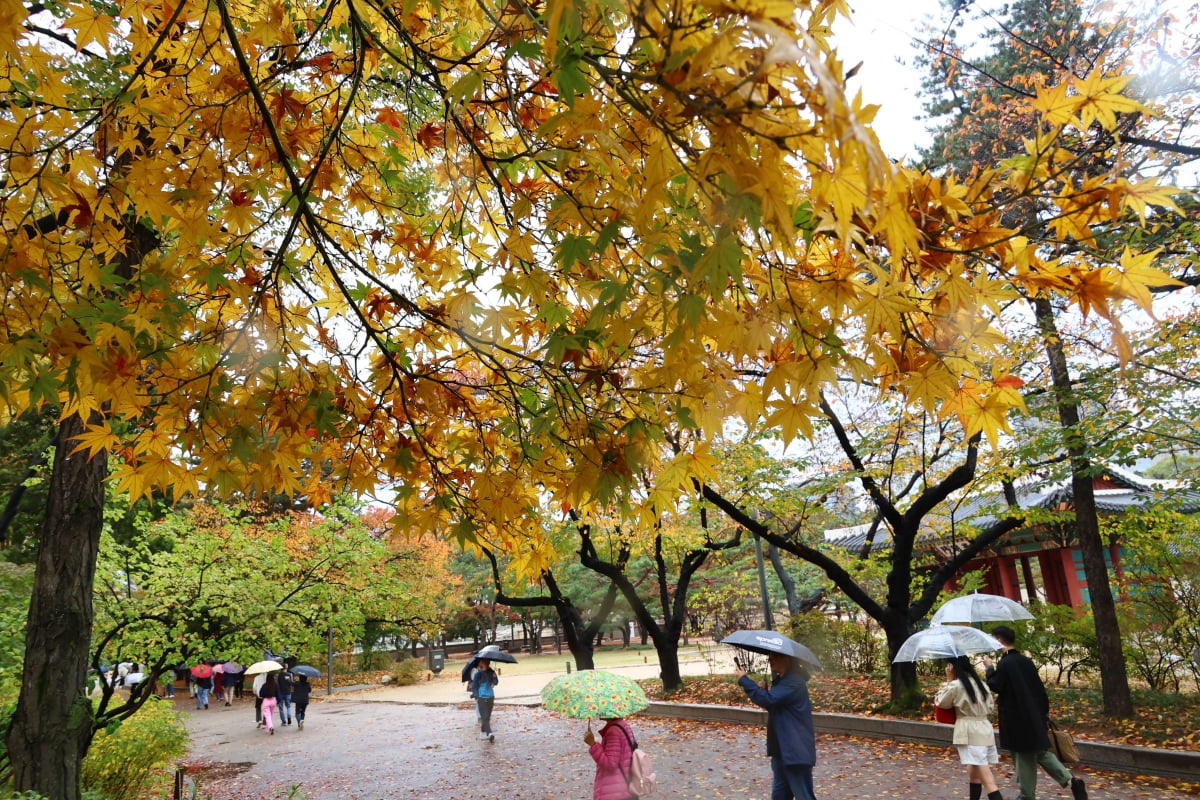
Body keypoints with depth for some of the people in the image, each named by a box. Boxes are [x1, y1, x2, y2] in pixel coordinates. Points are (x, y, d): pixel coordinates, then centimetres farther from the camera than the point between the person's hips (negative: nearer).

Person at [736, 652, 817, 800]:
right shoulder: (781, 680, 11)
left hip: (796, 750, -10)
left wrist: (743, 680, -21)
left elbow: (767, 699, -31)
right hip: (782, 748, 10)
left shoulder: (794, 682, -22)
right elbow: (773, 704, 18)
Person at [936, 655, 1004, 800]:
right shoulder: (980, 683, 13)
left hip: (970, 733, -8)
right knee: (973, 773, 22)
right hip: (985, 729, 8)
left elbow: (940, 703, 4)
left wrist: (947, 682, 10)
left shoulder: (955, 685, -11)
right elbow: (989, 709, 20)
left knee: (988, 781, -12)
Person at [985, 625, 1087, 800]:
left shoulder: (1004, 664, -18)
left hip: (1017, 719, -7)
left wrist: (990, 668, -3)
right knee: (1040, 752, 17)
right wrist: (1044, 710, 18)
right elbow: (1039, 687, 11)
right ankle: (1071, 780, 2)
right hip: (1034, 716, 7)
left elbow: (995, 686, -16)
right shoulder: (1025, 660, 6)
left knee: (1024, 757, 3)